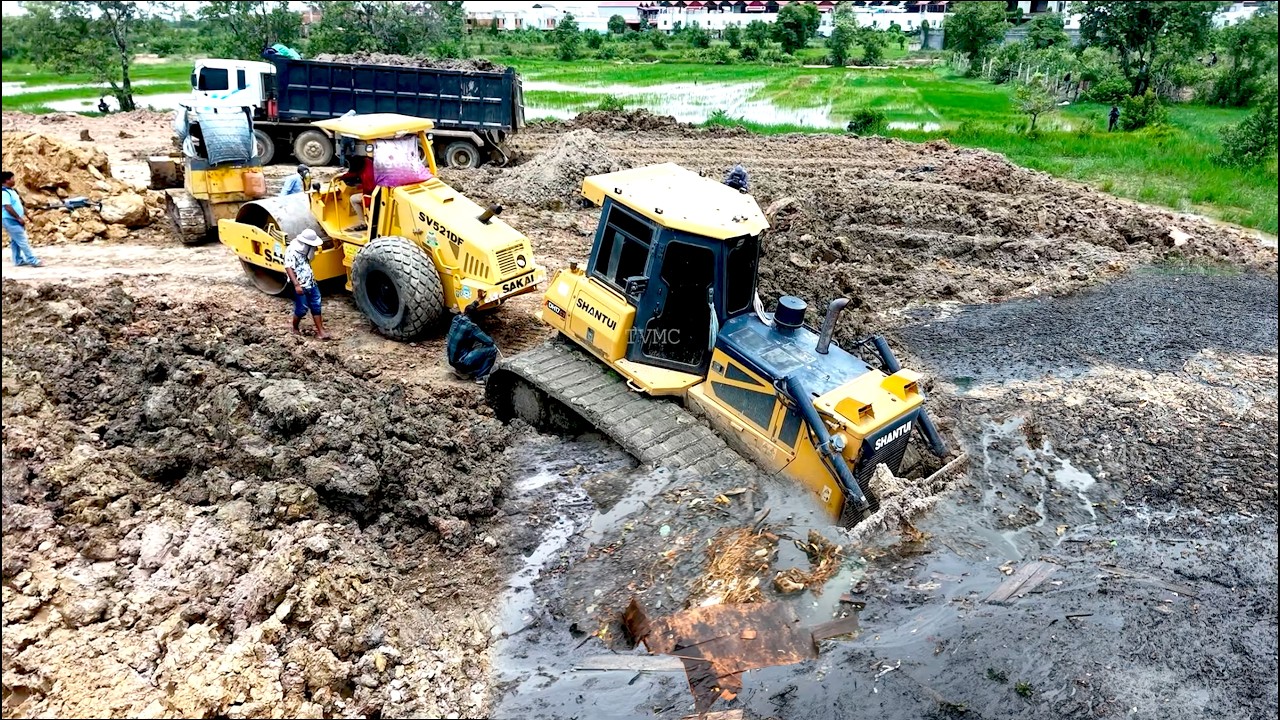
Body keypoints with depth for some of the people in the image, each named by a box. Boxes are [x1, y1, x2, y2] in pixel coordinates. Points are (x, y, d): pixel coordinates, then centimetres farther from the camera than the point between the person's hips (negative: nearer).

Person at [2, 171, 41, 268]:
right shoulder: (4, 193, -20)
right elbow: (8, 208, -25)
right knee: (23, 241, -9)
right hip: (11, 221, -10)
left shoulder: (11, 190, 12)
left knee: (15, 241, 14)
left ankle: (19, 260, 20)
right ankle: (33, 260, -8)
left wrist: (24, 215, 17)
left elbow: (18, 204, 20)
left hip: (15, 220, 10)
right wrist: (19, 218, -21)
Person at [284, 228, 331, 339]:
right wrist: (296, 285, -30)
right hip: (300, 287, -9)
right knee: (301, 309, 2)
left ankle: (320, 331, 8)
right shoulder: (291, 252, -18)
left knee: (316, 307, 6)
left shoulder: (303, 250, 11)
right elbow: (288, 268, -25)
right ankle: (295, 329, 25)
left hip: (311, 284, 9)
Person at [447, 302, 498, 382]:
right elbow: (488, 341, -16)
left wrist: (473, 305, 38)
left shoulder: (456, 320, 3)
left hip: (452, 360, 8)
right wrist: (492, 341, 7)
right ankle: (481, 377, -7)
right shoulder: (470, 326, -18)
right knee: (492, 349, -9)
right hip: (461, 362, -8)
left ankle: (460, 370, 20)